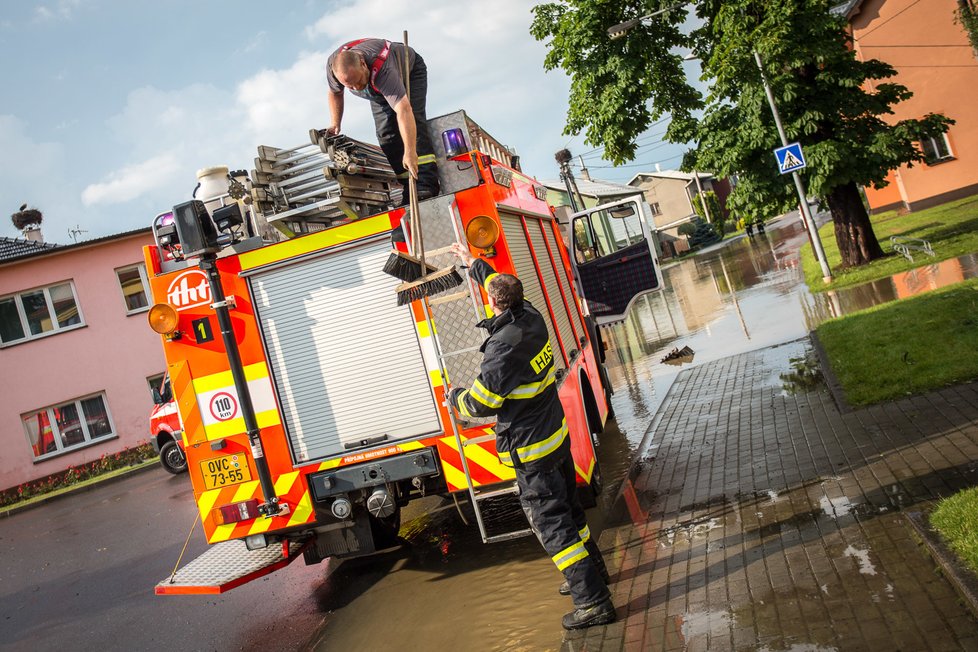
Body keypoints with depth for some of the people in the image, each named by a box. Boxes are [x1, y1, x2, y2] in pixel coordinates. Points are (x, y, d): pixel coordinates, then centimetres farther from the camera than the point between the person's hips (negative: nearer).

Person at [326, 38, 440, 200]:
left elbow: (403, 110, -55)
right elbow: (335, 93, -4)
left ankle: (426, 186, -34)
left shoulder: (383, 69, -47)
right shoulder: (334, 66, -29)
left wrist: (410, 153, -62)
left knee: (411, 119, -26)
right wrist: (335, 124, -12)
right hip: (378, 91, 6)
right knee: (386, 135, -10)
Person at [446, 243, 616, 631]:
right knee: (568, 509, 24)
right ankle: (592, 569, 40)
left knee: (552, 524, -1)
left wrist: (454, 397, 3)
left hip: (532, 452, -9)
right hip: (557, 435, 9)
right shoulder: (532, 319, -1)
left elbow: (481, 402, -19)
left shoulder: (504, 346, -26)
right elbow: (504, 286, 21)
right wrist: (474, 263, 34)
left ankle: (593, 602, 3)